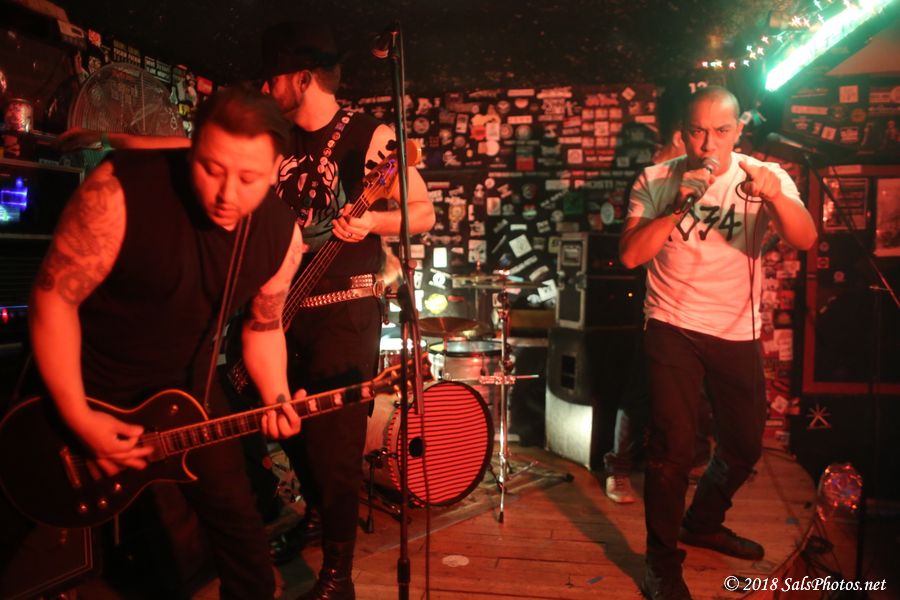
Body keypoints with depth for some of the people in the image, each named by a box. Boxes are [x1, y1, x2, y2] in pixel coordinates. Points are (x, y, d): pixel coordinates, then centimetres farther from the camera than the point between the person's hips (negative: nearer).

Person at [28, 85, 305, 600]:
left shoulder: (282, 235, -13)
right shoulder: (121, 192, -29)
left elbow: (264, 324, 2)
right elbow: (54, 296, -20)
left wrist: (276, 398, -14)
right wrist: (79, 419, -21)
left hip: (187, 387, 3)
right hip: (86, 383, -2)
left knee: (238, 522, 8)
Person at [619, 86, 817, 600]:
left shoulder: (764, 177, -4)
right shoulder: (656, 181, -6)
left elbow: (806, 240, -20)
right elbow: (631, 255, -16)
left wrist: (776, 197, -39)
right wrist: (678, 206, -27)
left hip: (739, 332, 4)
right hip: (674, 328, -3)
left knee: (746, 443, 14)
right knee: (674, 448, -8)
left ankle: (703, 523, 41)